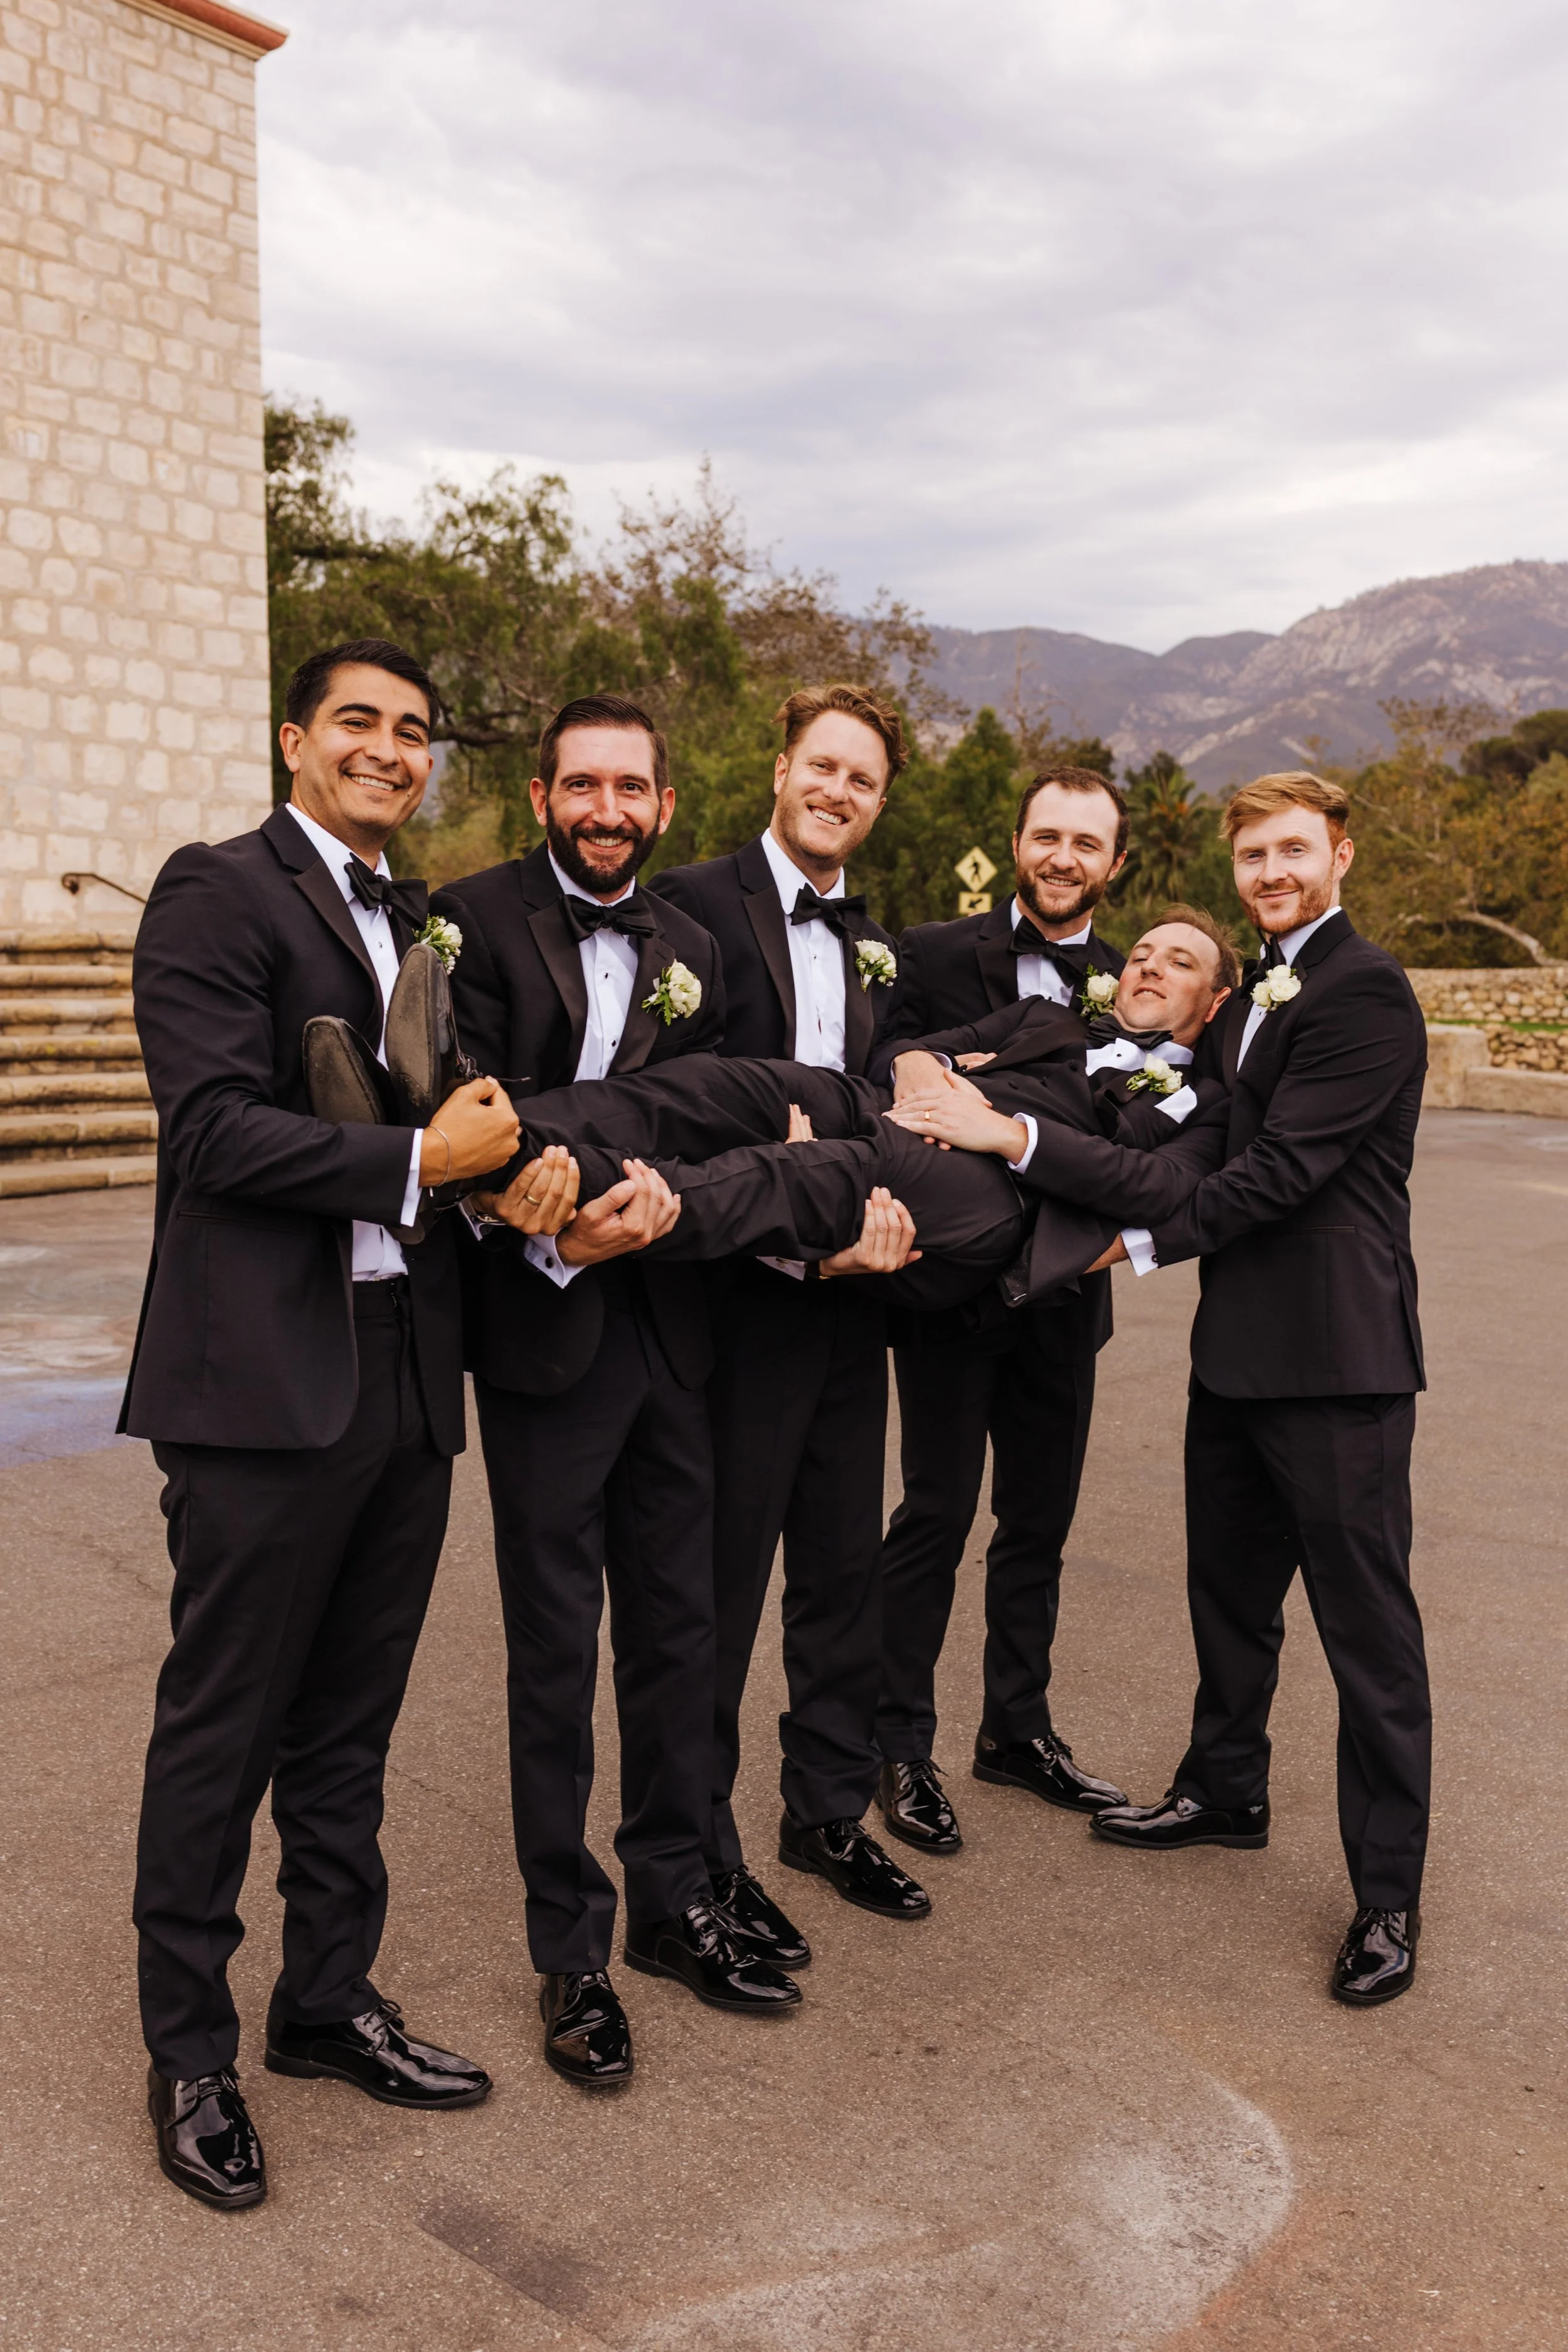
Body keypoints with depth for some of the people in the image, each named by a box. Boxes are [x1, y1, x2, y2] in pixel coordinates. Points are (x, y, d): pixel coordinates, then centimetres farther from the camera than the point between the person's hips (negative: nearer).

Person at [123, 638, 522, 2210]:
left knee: (347, 1725, 17)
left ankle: (329, 2003, 33)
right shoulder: (218, 891, -5)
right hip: (268, 1376, -7)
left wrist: (511, 1151, -1)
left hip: (406, 1371, 7)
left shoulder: (419, 923, 18)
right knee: (221, 1728, 6)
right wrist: (419, 1161, -14)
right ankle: (188, 2052, 23)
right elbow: (215, 1125, -16)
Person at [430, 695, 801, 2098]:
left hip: (669, 1330, 5)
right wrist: (548, 1234, -28)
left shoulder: (687, 951, 12)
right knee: (555, 1650, 6)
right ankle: (571, 1952, 21)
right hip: (546, 1331, -5)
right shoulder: (478, 919, -4)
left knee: (679, 1628, 13)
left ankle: (672, 1903, 31)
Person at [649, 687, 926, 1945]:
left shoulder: (878, 946, 15)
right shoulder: (696, 901, -6)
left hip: (847, 1294, 7)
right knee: (717, 1580, 4)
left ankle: (830, 1810, 33)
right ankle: (699, 1851, 20)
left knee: (844, 1567, 16)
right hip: (738, 1291, -6)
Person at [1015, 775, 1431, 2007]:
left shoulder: (1365, 989, -14)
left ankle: (1388, 1892, 14)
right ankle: (1227, 1788, 41)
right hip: (1241, 1348, 9)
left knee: (1367, 1624, 1)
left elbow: (1286, 1165, -20)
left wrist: (1150, 1241, -12)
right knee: (1229, 1585, 21)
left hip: (1337, 1356, -9)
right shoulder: (1260, 991, 16)